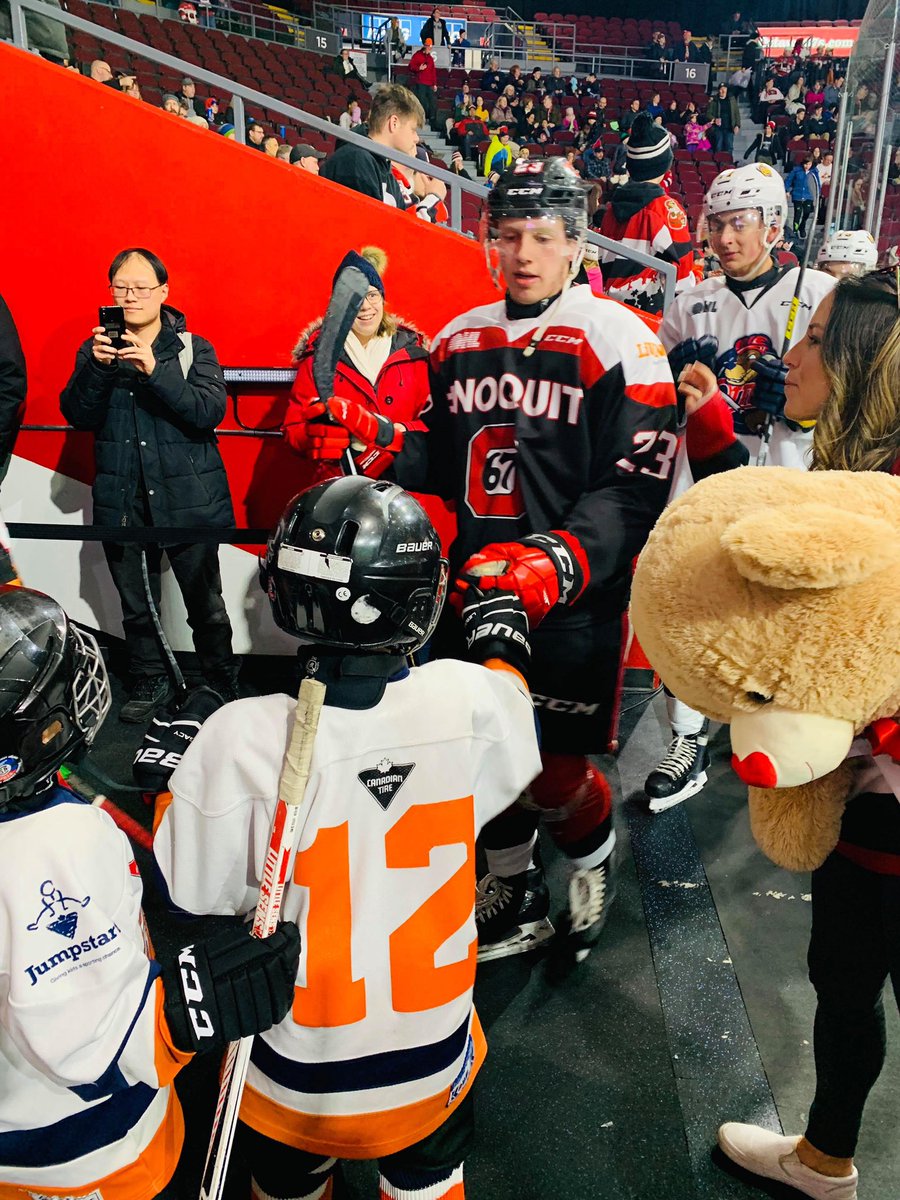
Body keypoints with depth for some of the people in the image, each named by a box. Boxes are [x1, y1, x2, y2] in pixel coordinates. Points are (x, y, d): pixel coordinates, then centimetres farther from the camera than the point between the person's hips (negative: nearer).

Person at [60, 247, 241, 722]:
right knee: (136, 605, 12)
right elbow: (77, 415, -2)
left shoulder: (193, 348, 1)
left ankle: (221, 684, 21)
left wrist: (156, 370, -26)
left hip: (187, 499, -2)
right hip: (122, 500, 3)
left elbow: (211, 410, -14)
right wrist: (96, 367, -19)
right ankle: (149, 682, 30)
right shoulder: (96, 350, 9)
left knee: (205, 603, 3)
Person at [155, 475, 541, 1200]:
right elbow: (513, 724, 2)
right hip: (431, 1070, 1)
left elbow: (185, 902, -15)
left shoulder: (241, 741, -29)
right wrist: (501, 636, 18)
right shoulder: (473, 703, -23)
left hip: (294, 1080, -1)